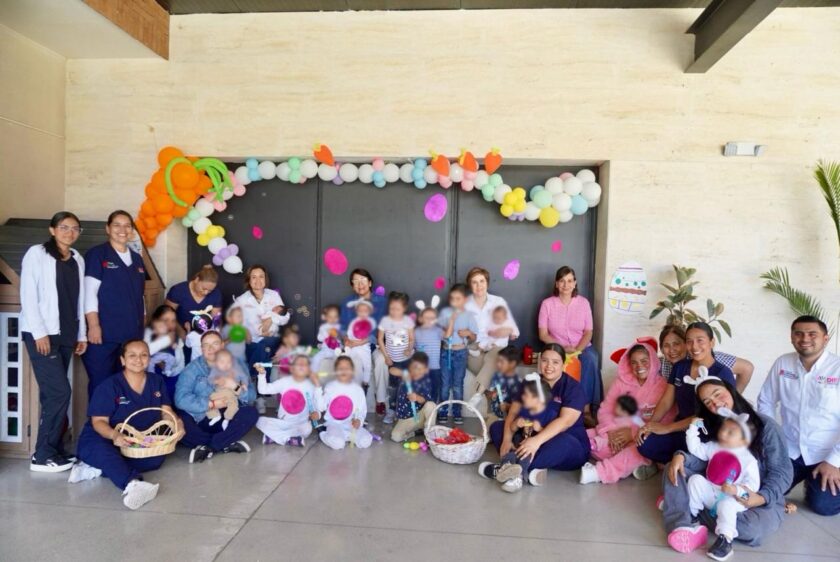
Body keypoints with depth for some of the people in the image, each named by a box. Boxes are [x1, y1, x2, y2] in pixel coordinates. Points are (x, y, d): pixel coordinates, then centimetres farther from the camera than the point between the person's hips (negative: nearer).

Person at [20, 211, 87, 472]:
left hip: (66, 334, 5)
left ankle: (54, 450, 14)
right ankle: (42, 455, 1)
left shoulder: (78, 260, 13)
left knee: (52, 394, 9)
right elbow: (28, 295, -9)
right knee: (60, 391, -10)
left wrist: (81, 334, 11)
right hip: (42, 333, -5)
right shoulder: (37, 254, -4)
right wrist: (39, 333, -14)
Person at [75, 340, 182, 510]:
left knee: (158, 456, -26)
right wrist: (114, 435, -37)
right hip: (102, 439, -4)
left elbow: (166, 411, 1)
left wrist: (176, 421, -23)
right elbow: (99, 421, -14)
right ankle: (132, 484, -66)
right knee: (104, 451, -39)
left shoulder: (157, 382, 4)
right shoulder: (109, 386, -11)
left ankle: (99, 469, -25)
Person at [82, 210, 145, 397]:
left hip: (132, 333, 6)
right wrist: (94, 326, -16)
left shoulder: (137, 259, 15)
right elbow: (89, 292, -9)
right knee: (100, 383, -2)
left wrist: (143, 324, 15)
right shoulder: (97, 254, -2)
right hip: (104, 333, -5)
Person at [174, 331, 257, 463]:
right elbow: (181, 399, -18)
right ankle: (226, 444, -17)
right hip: (200, 420, -1)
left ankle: (208, 447, -21)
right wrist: (211, 404, -22)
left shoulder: (237, 365, 4)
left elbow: (252, 396, -5)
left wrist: (236, 387, -25)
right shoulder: (193, 368, -3)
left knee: (251, 413, -25)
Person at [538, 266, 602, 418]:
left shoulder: (583, 302, 3)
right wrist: (563, 348, -17)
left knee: (590, 359, -32)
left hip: (582, 347, 2)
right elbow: (543, 335, -3)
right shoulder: (547, 304, -2)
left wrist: (577, 349, -17)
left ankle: (587, 407, -26)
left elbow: (588, 332, 2)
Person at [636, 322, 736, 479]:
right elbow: (666, 402, 7)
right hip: (681, 430, 4)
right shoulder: (680, 367, 6)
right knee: (646, 445, -23)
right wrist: (650, 425, -12)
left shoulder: (723, 373, -11)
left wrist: (666, 428, -22)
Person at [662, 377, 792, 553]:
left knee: (752, 529, -38)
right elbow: (702, 459, -4)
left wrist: (763, 497, -26)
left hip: (762, 500, -4)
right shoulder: (712, 427, 7)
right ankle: (683, 527, -33)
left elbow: (782, 472, -10)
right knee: (673, 469, -14)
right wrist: (681, 456, -26)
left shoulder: (765, 425, -9)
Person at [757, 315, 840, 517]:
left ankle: (815, 482, 20)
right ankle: (804, 477, 26)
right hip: (789, 451, 3)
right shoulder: (782, 363, -4)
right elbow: (766, 402, 6)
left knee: (823, 505, -14)